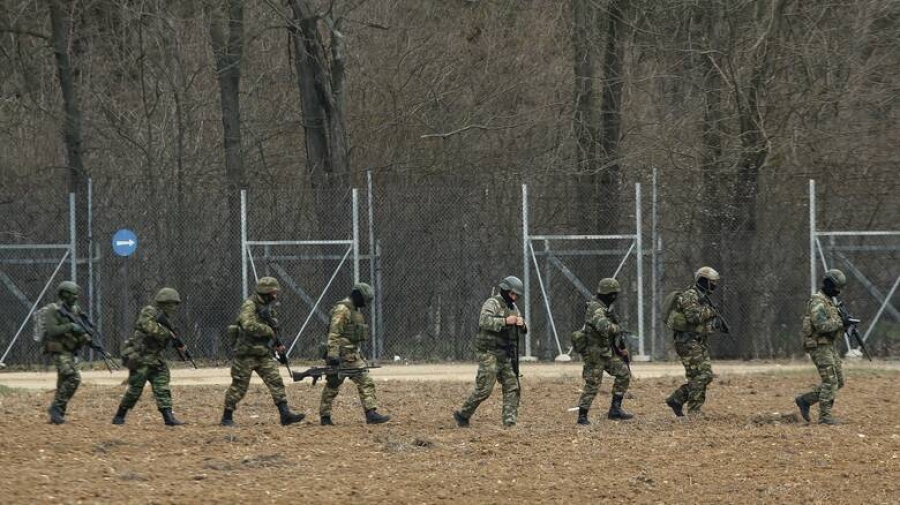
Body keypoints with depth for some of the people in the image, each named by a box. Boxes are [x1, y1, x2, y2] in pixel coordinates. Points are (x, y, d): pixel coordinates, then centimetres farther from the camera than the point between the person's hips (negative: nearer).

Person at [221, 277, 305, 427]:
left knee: (276, 381, -4)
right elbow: (250, 326, -31)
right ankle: (227, 418, 11)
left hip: (263, 355, 7)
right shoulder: (249, 305, -14)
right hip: (246, 354, -7)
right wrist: (269, 330, -20)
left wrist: (278, 344, 9)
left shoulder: (269, 308, 11)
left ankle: (285, 414, -8)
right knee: (239, 387, 0)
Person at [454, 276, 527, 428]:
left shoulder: (513, 307, 16)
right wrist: (505, 321, -31)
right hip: (490, 353, -8)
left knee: (512, 387, 1)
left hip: (506, 356, 8)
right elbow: (484, 321, -27)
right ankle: (462, 415, 7)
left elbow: (524, 330, 18)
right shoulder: (492, 304, -9)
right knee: (484, 389, -8)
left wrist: (521, 324, -5)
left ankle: (510, 422, 1)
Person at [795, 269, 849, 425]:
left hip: (829, 346, 10)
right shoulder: (818, 302, -14)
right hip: (819, 346, -10)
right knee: (830, 381, -10)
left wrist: (843, 324, 0)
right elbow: (821, 325, -25)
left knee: (838, 381, 8)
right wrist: (841, 322, -21)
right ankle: (825, 416, -5)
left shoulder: (832, 301, 17)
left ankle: (805, 400, 14)